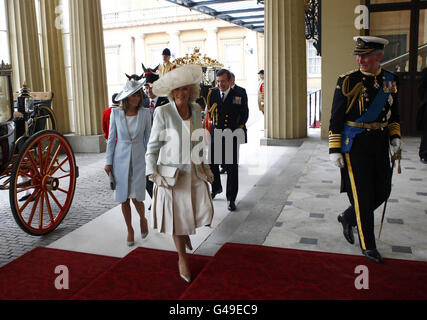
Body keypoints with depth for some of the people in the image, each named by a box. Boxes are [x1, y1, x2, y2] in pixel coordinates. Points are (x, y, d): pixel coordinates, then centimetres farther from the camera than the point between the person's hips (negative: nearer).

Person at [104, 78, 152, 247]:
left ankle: (143, 219, 28)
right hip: (121, 159, 1)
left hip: (138, 159, -1)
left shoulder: (145, 113, -2)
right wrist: (109, 162, 2)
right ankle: (129, 229, 26)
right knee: (124, 198, 6)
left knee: (136, 197, -5)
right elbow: (111, 138, 4)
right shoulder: (116, 113, -1)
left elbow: (148, 138, 6)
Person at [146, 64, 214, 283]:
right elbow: (153, 146, -6)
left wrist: (206, 166, 11)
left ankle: (186, 232, 39)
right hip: (172, 173, -4)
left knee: (204, 213, 2)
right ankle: (182, 258, 28)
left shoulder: (196, 110, 4)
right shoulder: (163, 112, -10)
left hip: (195, 172, 4)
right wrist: (153, 173, -13)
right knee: (177, 217, 5)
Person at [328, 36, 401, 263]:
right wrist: (335, 149, -12)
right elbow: (336, 117, -8)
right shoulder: (348, 81, -8)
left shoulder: (390, 81, 7)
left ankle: (348, 217, 34)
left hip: (379, 144, 5)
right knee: (362, 195, 1)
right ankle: (368, 246, 16)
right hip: (355, 144, -5)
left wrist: (395, 137, 3)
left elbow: (394, 114, 17)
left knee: (382, 191, 9)